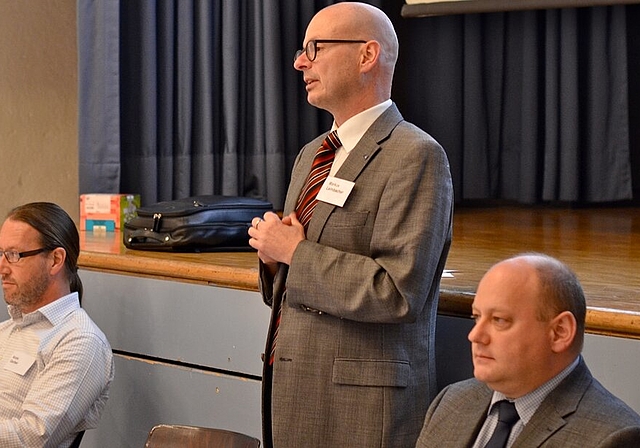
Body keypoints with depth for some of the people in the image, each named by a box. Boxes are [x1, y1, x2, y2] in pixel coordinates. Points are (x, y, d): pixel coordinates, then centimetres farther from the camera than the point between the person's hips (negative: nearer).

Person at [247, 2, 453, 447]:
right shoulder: (312, 155, 16)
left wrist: (296, 252, -15)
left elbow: (397, 292, -21)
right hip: (292, 393, 7)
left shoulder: (415, 157, -11)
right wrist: (273, 255, 0)